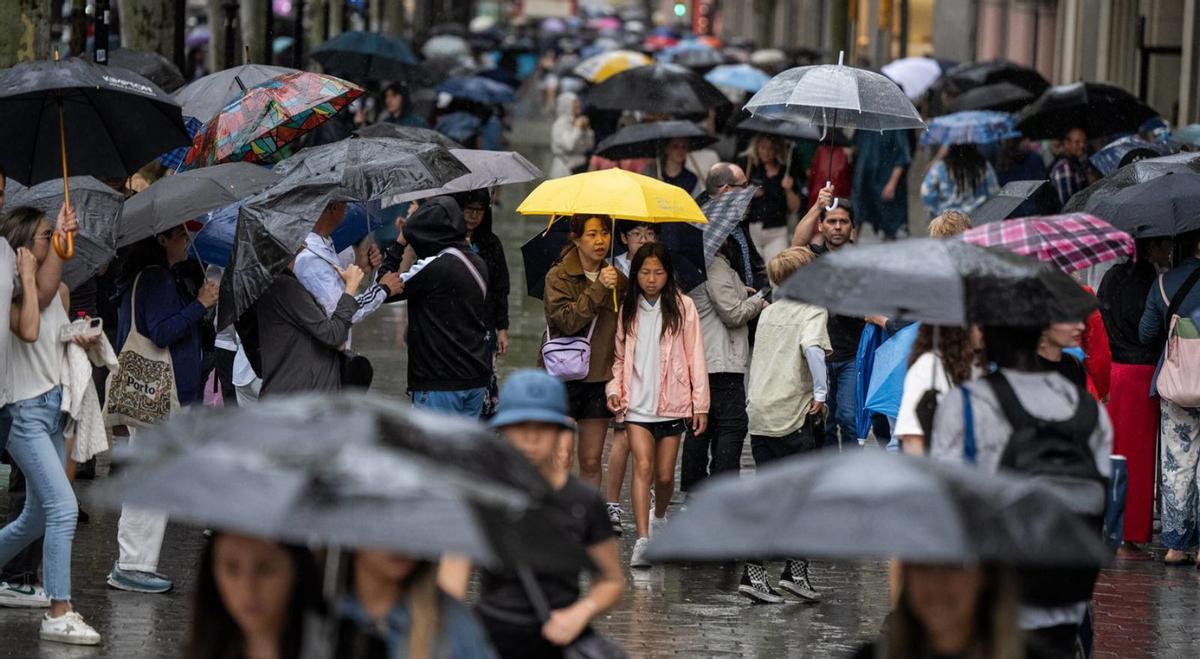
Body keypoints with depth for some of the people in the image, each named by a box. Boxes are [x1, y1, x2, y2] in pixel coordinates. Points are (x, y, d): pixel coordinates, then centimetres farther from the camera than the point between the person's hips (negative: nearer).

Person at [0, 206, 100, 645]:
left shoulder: (59, 289, 12)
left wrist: (82, 342, 2)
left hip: (54, 408, 9)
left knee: (37, 518, 15)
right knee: (64, 507, -19)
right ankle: (59, 615, -19)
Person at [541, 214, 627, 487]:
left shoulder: (618, 280, 10)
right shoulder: (558, 277, -4)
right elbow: (567, 320, -19)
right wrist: (598, 288, -22)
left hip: (599, 379, 4)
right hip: (562, 377, -4)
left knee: (591, 461, 6)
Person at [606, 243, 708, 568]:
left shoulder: (682, 307, 0)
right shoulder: (627, 310, 7)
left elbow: (695, 357, 1)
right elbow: (619, 356, 14)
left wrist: (700, 403, -1)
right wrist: (614, 389, -2)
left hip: (671, 403, -1)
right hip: (637, 403, 1)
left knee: (664, 474, 6)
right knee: (642, 466, -14)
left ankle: (660, 517, 36)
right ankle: (642, 539, -19)